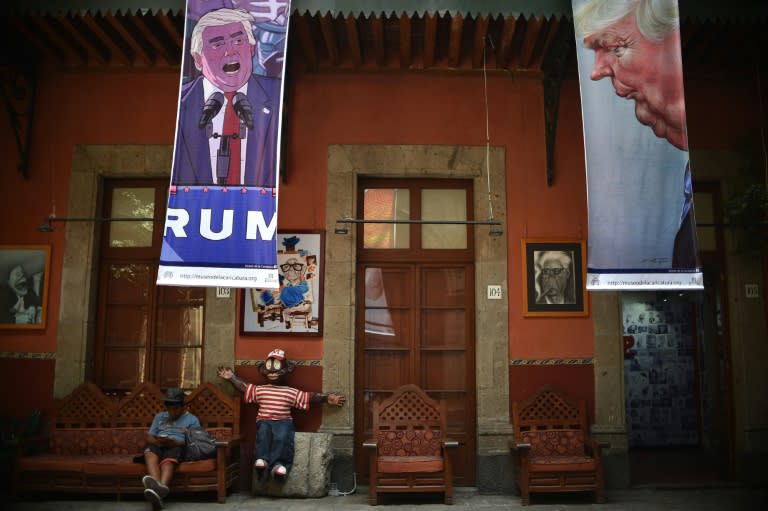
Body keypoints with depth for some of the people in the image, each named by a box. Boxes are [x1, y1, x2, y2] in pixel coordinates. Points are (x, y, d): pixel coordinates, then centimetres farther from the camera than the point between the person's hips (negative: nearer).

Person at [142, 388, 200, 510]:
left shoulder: (192, 419, 16)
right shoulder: (159, 416, 29)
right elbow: (149, 437, 20)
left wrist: (174, 442, -14)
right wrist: (156, 441, -5)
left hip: (177, 447, -3)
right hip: (158, 445, 3)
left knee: (168, 460, -38)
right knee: (149, 452, -35)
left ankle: (160, 487, -68)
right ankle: (157, 485, -61)